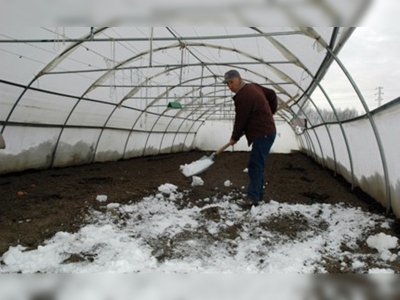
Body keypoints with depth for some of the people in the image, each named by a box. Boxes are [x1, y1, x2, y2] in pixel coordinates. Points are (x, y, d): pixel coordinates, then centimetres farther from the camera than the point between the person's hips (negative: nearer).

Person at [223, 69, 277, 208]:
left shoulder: (243, 96, -18)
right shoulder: (253, 86, 13)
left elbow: (241, 120, -13)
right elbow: (271, 94, 23)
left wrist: (234, 138, 0)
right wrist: (271, 111, 29)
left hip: (262, 134, -11)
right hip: (266, 132, 11)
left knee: (255, 166, -10)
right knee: (258, 165, 14)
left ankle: (252, 197, -8)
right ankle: (258, 194, 20)